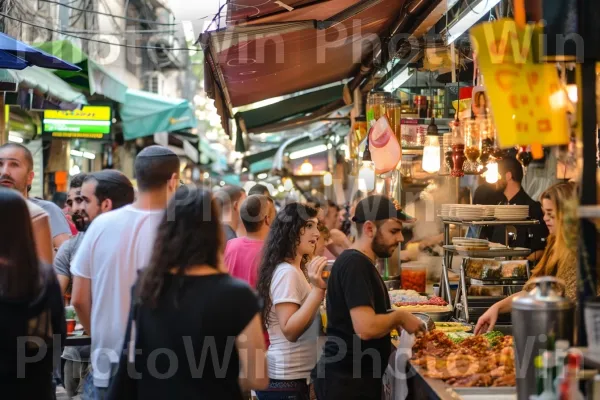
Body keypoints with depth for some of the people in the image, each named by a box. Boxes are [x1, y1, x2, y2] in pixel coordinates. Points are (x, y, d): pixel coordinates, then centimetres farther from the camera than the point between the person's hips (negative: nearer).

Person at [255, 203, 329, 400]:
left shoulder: (293, 270, 14)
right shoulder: (286, 272, -17)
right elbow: (290, 330, -24)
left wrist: (317, 285, 15)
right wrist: (318, 288, -30)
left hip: (292, 377, 10)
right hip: (285, 380, -10)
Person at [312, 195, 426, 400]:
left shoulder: (360, 262, 13)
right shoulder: (355, 264, -19)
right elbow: (366, 327, -28)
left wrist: (396, 320, 8)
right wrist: (399, 316, -13)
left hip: (357, 379, 10)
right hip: (346, 382, -10)